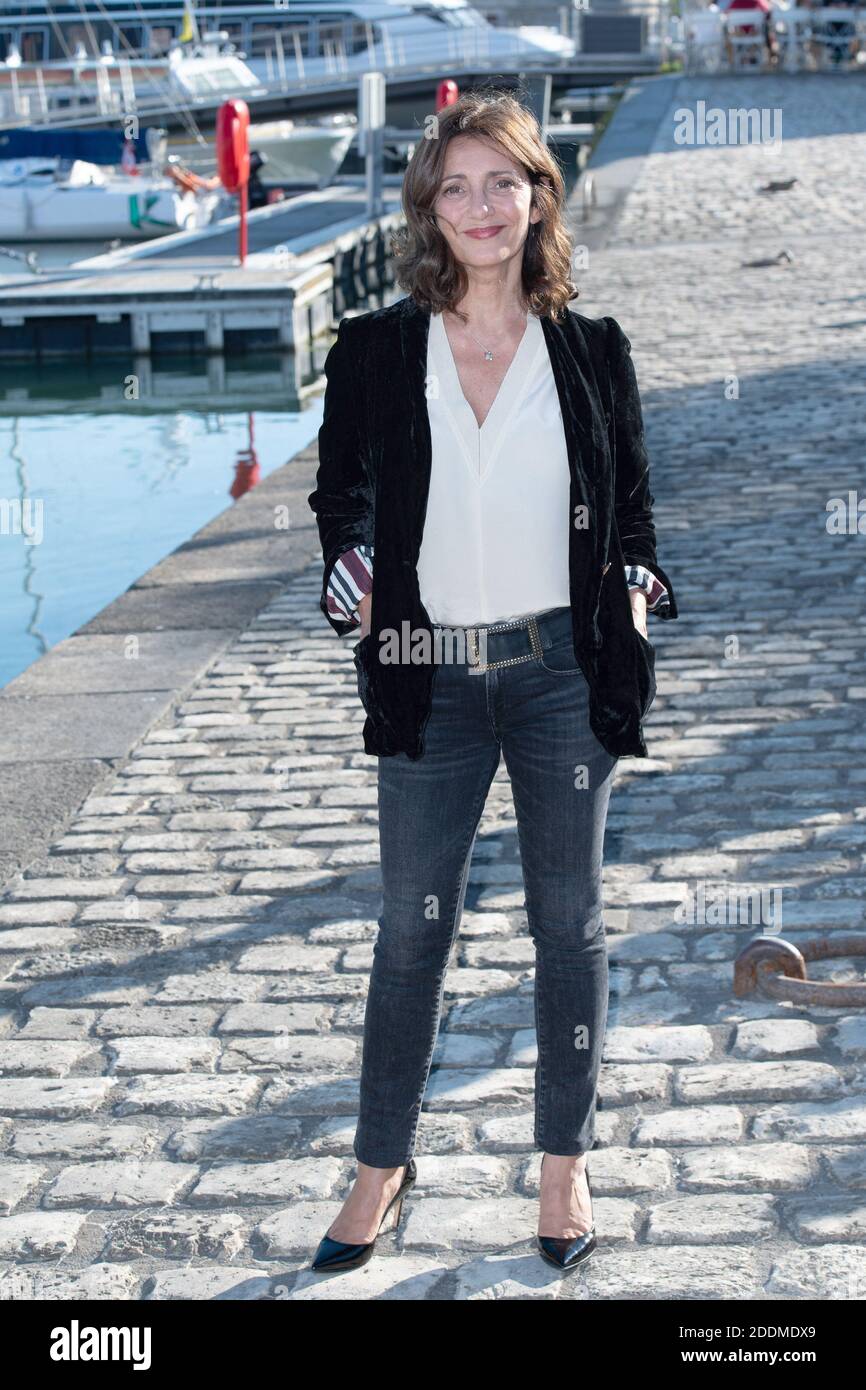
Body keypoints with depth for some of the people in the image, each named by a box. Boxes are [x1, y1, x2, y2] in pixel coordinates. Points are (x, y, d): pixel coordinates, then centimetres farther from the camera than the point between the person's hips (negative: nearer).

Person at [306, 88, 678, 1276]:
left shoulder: (592, 353, 3)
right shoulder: (375, 352, 1)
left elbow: (632, 507, 11)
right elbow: (342, 493, 9)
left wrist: (635, 594, -4)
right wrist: (353, 581, -7)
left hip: (562, 668, 0)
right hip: (432, 675, 0)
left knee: (569, 920, 8)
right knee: (412, 928, 7)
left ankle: (566, 1162, 25)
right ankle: (384, 1164, 24)